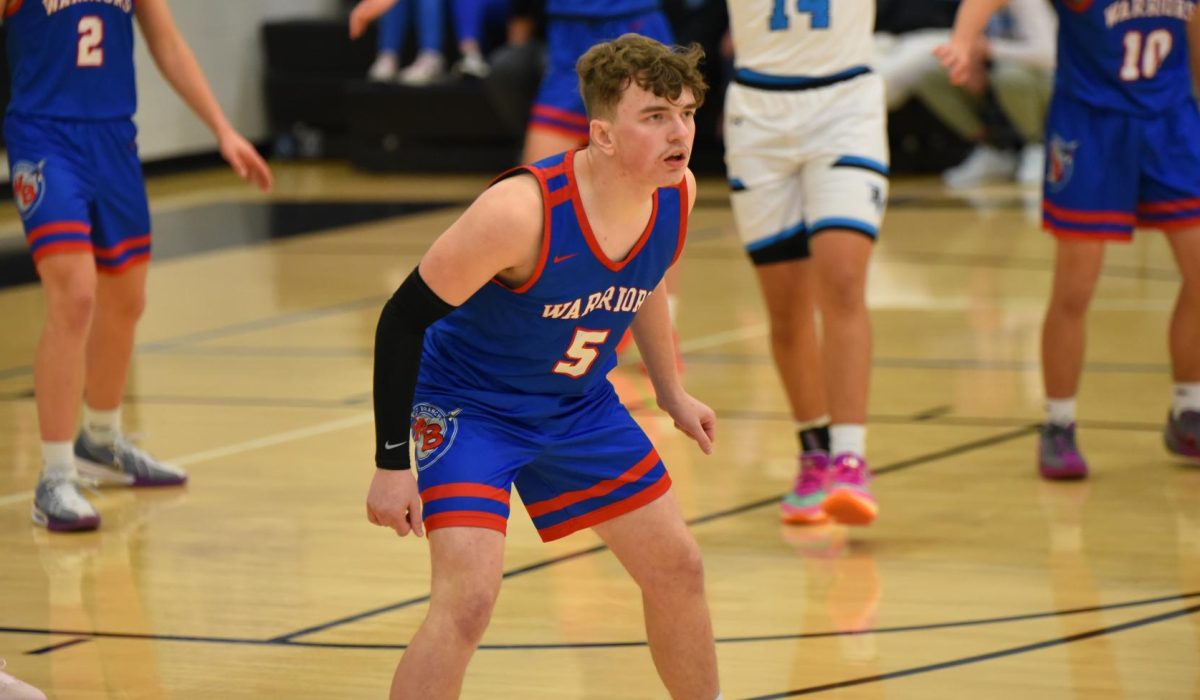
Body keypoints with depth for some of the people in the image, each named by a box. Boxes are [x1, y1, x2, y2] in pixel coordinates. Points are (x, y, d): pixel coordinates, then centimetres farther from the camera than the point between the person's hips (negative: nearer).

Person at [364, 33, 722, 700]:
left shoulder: (678, 193, -13)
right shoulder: (522, 212, -34)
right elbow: (403, 320, -24)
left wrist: (672, 392, 21)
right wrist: (392, 464, -22)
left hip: (580, 403, 7)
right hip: (470, 404, -7)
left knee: (678, 570, 13)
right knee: (469, 599, -23)